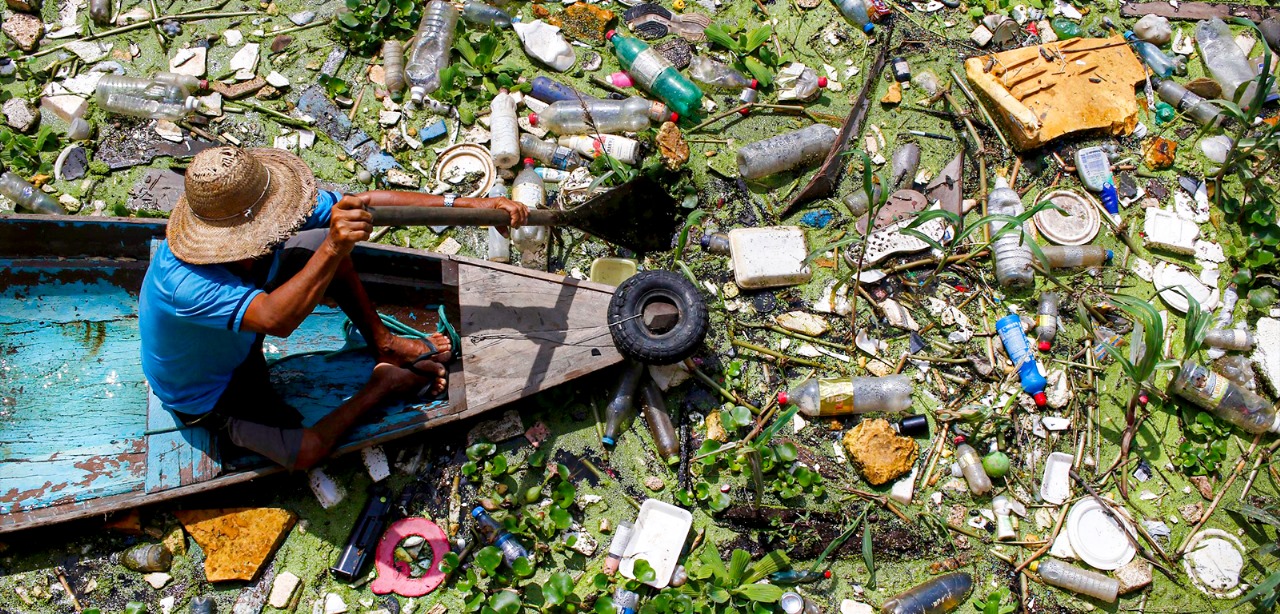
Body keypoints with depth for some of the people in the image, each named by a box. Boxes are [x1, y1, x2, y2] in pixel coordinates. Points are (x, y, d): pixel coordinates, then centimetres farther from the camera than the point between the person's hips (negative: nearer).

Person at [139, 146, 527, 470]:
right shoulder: (183, 282, -44)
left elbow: (366, 203, -25)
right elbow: (277, 320, -58)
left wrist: (471, 205, -28)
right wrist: (333, 250, -69)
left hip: (241, 339, 7)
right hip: (207, 393, -6)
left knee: (328, 246, -6)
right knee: (306, 451, -26)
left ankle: (385, 345, 11)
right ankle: (384, 384, 2)